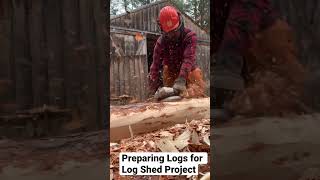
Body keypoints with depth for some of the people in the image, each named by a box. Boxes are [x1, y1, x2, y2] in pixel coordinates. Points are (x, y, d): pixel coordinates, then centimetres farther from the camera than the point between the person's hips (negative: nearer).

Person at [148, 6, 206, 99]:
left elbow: (188, 59, -34)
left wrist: (181, 80, -47)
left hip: (189, 73, -1)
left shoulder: (190, 36, -22)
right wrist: (155, 89, -31)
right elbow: (155, 66, -21)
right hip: (171, 74, 1)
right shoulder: (161, 42, -16)